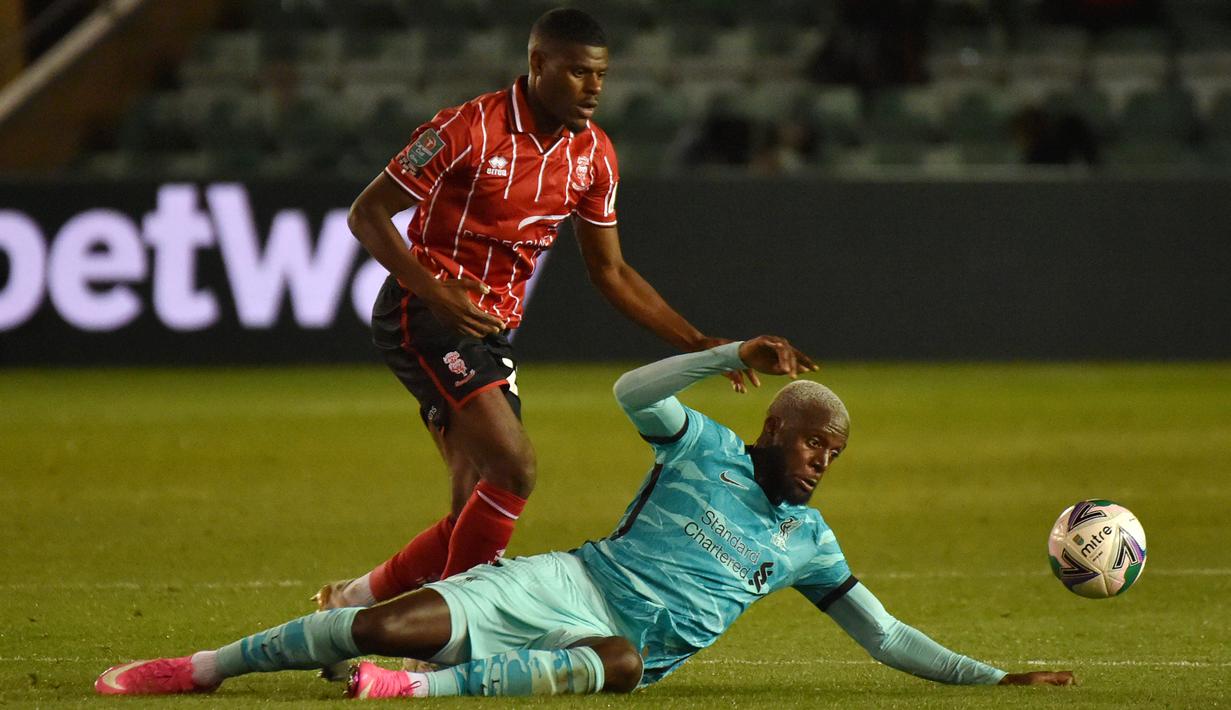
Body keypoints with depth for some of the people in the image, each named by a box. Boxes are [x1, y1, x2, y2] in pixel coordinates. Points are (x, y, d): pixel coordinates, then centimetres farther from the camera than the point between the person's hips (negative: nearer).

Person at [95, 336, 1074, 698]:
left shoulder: (810, 542, 17)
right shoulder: (705, 448, 8)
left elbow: (885, 636, 19)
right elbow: (632, 394, -8)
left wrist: (994, 677, 12)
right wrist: (735, 356, -15)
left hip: (628, 645, 2)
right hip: (575, 585, -2)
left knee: (619, 663, -40)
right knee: (394, 627, -23)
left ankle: (433, 686, -49)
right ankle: (204, 666, -10)